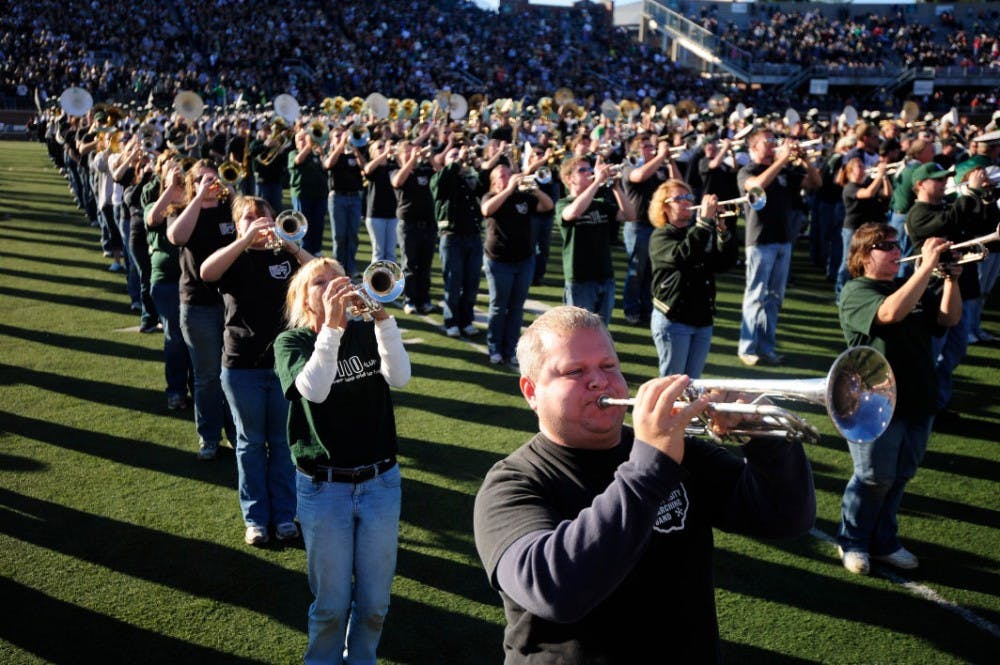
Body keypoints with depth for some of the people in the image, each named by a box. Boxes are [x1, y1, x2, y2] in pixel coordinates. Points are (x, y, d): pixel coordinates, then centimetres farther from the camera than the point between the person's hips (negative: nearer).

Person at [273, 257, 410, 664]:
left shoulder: (367, 333, 1)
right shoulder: (291, 341, -4)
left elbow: (399, 377, -17)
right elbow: (313, 390, -24)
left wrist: (382, 316, -27)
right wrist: (331, 325, -31)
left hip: (381, 482, 2)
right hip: (323, 488, -2)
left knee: (374, 601, 13)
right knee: (331, 603, 10)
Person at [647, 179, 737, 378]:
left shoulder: (702, 234, 15)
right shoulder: (660, 236, -4)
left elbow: (725, 263, 0)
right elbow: (682, 255, -26)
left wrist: (723, 230, -15)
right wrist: (705, 220, -28)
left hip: (702, 319, 6)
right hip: (673, 319, -6)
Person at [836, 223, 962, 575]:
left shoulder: (911, 287, 14)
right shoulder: (856, 292, -10)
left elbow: (948, 318, 5)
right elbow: (891, 312, -29)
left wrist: (951, 276, -9)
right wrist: (927, 265, -28)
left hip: (917, 401, 7)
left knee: (899, 477, 14)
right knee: (874, 478, 0)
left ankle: (884, 541, 29)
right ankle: (853, 541, 19)